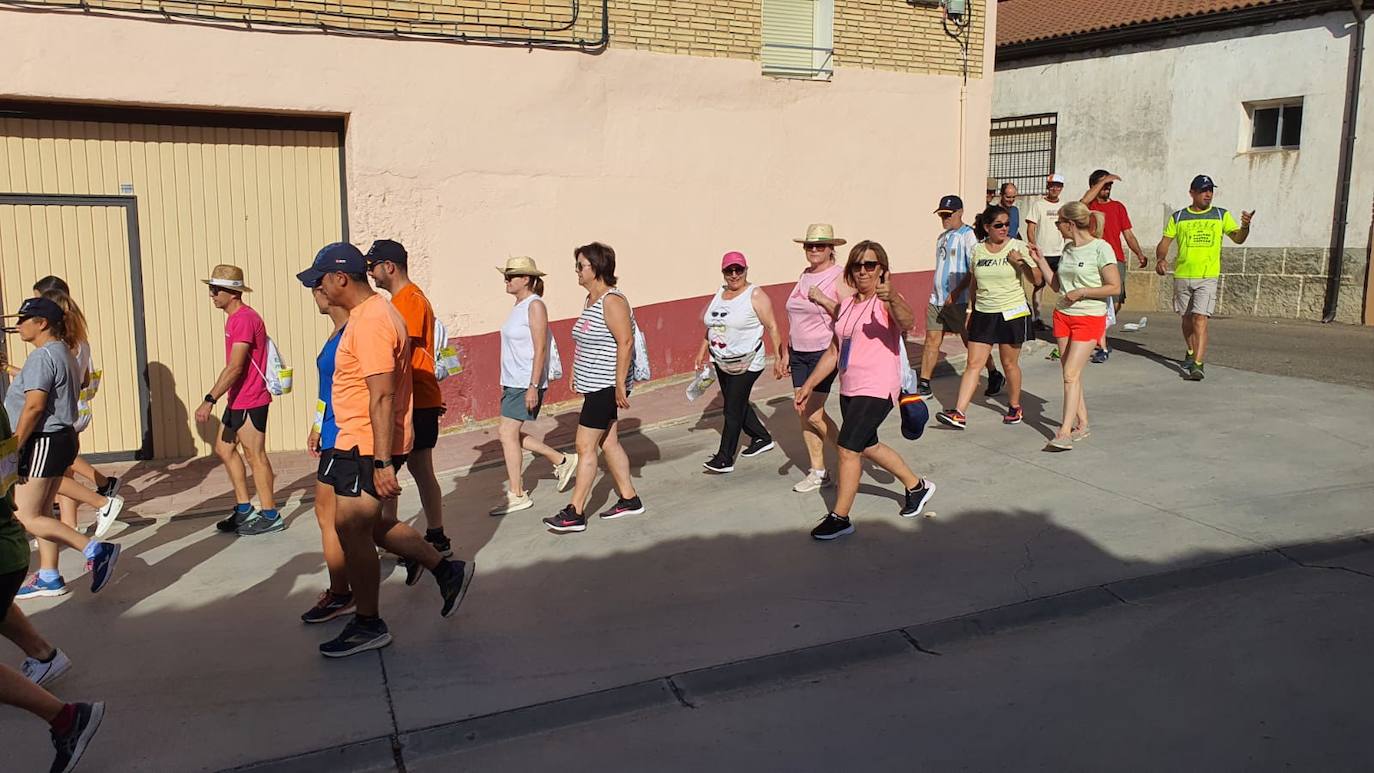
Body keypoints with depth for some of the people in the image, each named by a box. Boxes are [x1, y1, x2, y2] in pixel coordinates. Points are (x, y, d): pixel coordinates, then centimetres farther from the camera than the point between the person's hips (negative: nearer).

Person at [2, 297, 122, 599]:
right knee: (42, 513, 14)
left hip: (43, 443, -10)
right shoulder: (63, 352, 15)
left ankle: (95, 549, -13)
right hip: (61, 438, 10)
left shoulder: (42, 356, -16)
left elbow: (34, 406, -23)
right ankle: (49, 579, 19)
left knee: (25, 518, -7)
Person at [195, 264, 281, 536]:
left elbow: (235, 367, -25)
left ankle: (270, 516, 7)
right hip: (237, 400, 10)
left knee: (255, 455, -3)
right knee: (223, 449, 14)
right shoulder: (235, 318, 15)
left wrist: (210, 399, -28)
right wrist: (216, 398, 21)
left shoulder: (244, 319, -18)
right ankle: (244, 510, 22)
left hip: (250, 401, -10)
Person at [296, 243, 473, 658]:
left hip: (367, 446, -10)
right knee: (373, 525, 17)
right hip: (363, 442, 10)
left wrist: (382, 463, -27)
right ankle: (447, 571, 24)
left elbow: (382, 397, -26)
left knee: (351, 530, 0)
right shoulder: (373, 313, 14)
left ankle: (368, 625, 13)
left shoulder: (370, 322, -20)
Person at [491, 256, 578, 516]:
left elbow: (539, 350, -18)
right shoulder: (519, 306, 14)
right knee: (508, 433, 10)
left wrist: (533, 386, -22)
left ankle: (517, 495, 3)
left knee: (507, 433, -7)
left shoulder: (535, 305, -13)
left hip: (526, 383, -9)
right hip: (513, 381, 9)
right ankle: (561, 460, 22)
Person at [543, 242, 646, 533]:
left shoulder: (612, 301, -17)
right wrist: (578, 376, 19)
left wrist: (620, 384, -24)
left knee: (585, 446, -6)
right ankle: (629, 499, 25)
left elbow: (625, 342, -23)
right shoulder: (590, 300, 12)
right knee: (609, 442, 15)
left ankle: (575, 513, 0)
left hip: (606, 387, -10)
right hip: (594, 386, 10)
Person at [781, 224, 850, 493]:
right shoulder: (804, 277, 13)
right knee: (803, 412, 6)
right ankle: (818, 472, 15)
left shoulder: (839, 277, -9)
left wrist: (822, 299, -21)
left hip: (825, 352, -7)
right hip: (799, 354, 7)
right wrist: (786, 352, 18)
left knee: (813, 413, -10)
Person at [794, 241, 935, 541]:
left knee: (848, 449, -10)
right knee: (867, 446, 22)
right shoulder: (847, 305, 12)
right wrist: (808, 385, 14)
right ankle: (917, 486, 41)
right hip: (849, 389, 9)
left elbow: (908, 322, -34)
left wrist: (892, 299, -53)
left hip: (877, 389, -9)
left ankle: (839, 518, 2)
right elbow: (834, 352, 17)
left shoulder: (887, 301, -11)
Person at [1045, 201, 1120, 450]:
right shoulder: (1068, 248, 10)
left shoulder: (1100, 248, -11)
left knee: (1071, 374, -13)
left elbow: (1114, 287, -12)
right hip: (1063, 316, 7)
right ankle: (1082, 424, 20)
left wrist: (1081, 292, -16)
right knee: (1070, 374, 8)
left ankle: (1065, 433, -13)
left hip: (1089, 318, -7)